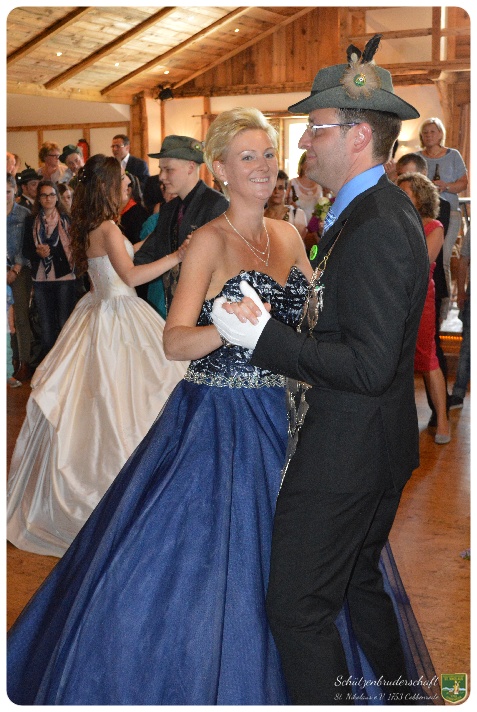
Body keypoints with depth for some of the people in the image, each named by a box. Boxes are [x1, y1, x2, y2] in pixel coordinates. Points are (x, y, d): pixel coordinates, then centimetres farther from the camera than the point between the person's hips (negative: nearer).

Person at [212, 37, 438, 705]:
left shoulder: (377, 227, -24)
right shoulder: (386, 210, 9)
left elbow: (370, 367, -27)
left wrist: (265, 337, -24)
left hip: (347, 451, -11)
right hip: (376, 447, 11)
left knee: (297, 606, 0)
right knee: (358, 583, 25)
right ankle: (404, 696, 43)